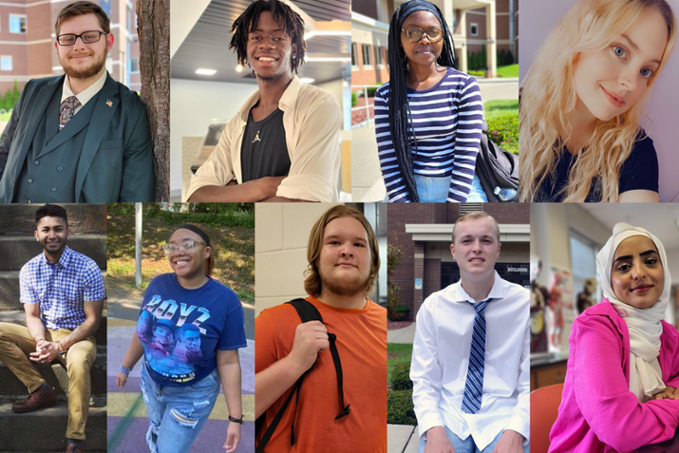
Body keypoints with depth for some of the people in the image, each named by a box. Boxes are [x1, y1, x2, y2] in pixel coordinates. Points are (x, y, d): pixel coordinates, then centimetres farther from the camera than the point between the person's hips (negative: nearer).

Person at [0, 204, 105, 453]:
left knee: (78, 363, -39)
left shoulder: (88, 268, -12)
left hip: (77, 337, -5)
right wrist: (41, 342, -21)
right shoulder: (29, 270, 0)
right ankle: (41, 389, -14)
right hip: (45, 335, 5)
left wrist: (59, 347, -22)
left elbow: (92, 320, -11)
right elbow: (32, 316, 1)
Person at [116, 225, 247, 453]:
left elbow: (228, 362, -19)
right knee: (156, 434, 28)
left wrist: (235, 418, -18)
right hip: (151, 382, 4)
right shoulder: (158, 285, -12)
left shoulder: (225, 300, -23)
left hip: (193, 394, -4)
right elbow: (143, 331, 4)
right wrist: (126, 367, 15)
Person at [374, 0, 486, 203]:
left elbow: (466, 158, -8)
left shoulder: (464, 85, -4)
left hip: (462, 193, -1)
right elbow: (389, 162, -2)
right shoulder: (386, 95, 1)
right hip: (411, 193, 1)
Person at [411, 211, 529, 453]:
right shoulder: (432, 308, 3)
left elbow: (530, 382, -2)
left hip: (503, 416, -1)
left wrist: (515, 433, -18)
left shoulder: (524, 303, -1)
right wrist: (434, 431, -16)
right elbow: (424, 381, 2)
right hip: (448, 415, 1)